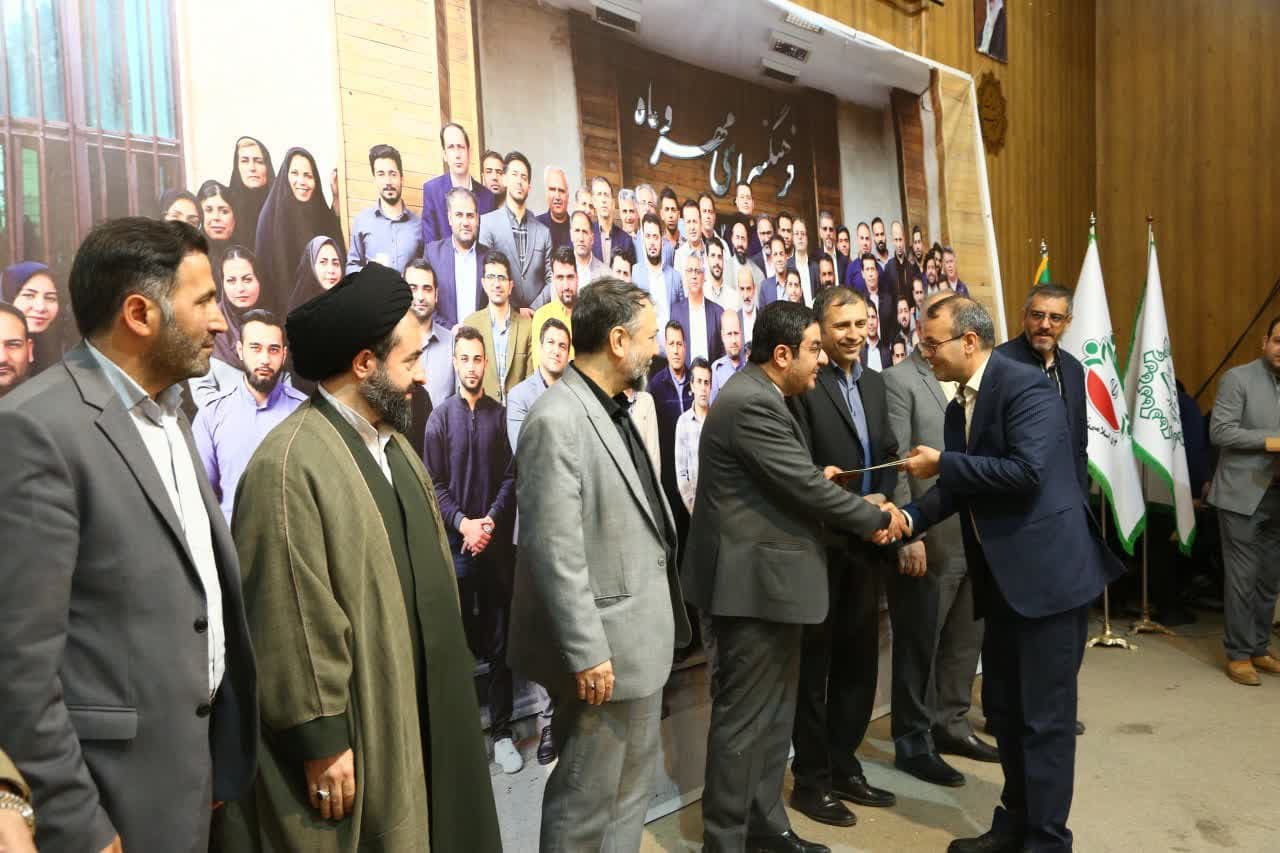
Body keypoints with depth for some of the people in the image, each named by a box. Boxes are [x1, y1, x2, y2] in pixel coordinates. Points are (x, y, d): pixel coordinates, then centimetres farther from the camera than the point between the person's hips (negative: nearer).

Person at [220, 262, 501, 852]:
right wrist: (321, 741, -17)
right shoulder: (290, 465, -22)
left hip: (414, 709, 8)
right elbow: (294, 620, -21)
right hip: (348, 729, -8)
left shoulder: (393, 443, 8)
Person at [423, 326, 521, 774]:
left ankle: (502, 730, 15)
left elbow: (511, 476, 2)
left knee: (499, 640, 6)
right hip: (456, 541, 0)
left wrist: (491, 520, -11)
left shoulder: (501, 415, 4)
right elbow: (434, 483, 1)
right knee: (457, 637, 5)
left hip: (497, 541, 0)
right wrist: (462, 522, -11)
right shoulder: (440, 417, 4)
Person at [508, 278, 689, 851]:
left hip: (640, 638, 9)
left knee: (633, 786, 23)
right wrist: (587, 652, -20)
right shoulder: (556, 421, -21)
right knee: (587, 802, 9)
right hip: (604, 647, -9)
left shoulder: (612, 410, 9)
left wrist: (661, 617, 15)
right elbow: (555, 553, -23)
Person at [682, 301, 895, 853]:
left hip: (767, 576, 11)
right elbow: (807, 487, -20)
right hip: (753, 580, -11)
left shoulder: (760, 397, 13)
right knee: (744, 718, 1)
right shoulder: (752, 403, -21)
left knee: (773, 714, 18)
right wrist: (878, 518, -7)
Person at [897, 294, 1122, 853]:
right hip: (1002, 576, 9)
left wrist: (943, 464, -19)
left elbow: (1026, 471, -26)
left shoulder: (1027, 385, -15)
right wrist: (911, 517, -4)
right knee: (1003, 708, 17)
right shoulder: (958, 406, 11)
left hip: (1048, 570, -9)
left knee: (1045, 714, 2)